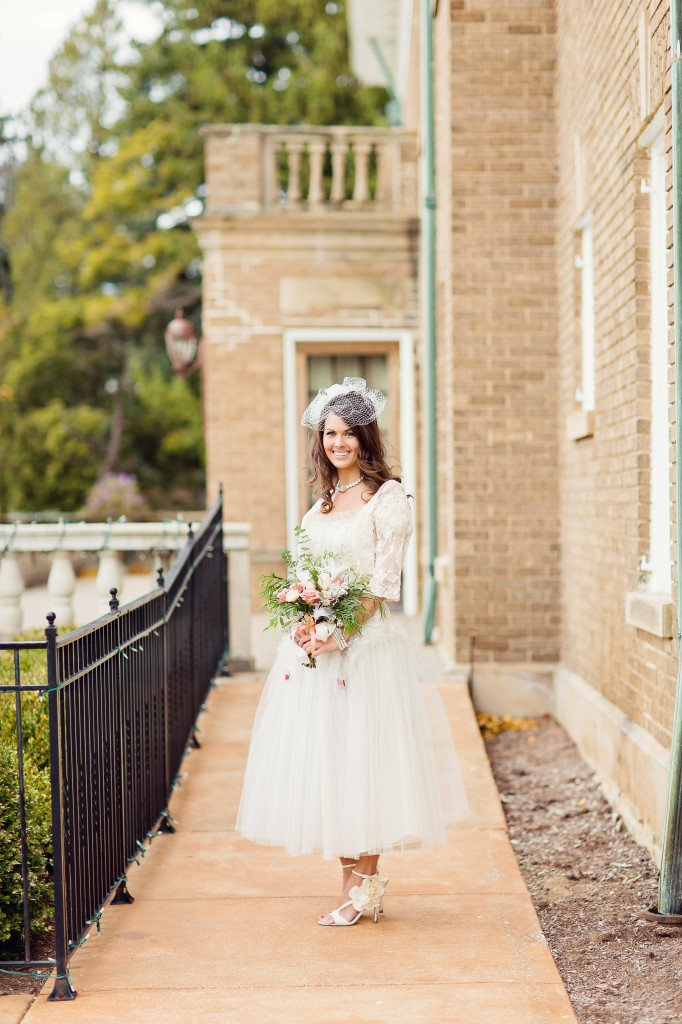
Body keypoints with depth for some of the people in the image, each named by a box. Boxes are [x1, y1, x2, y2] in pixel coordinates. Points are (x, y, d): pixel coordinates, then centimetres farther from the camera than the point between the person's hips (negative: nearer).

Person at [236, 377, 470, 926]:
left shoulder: (387, 495, -5)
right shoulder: (321, 504, 16)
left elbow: (385, 580, -11)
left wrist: (343, 632, -19)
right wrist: (303, 622, -5)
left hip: (366, 641, -7)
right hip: (314, 643, 7)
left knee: (361, 752, -5)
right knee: (321, 754, 6)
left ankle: (365, 881, 5)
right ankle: (356, 880, 15)